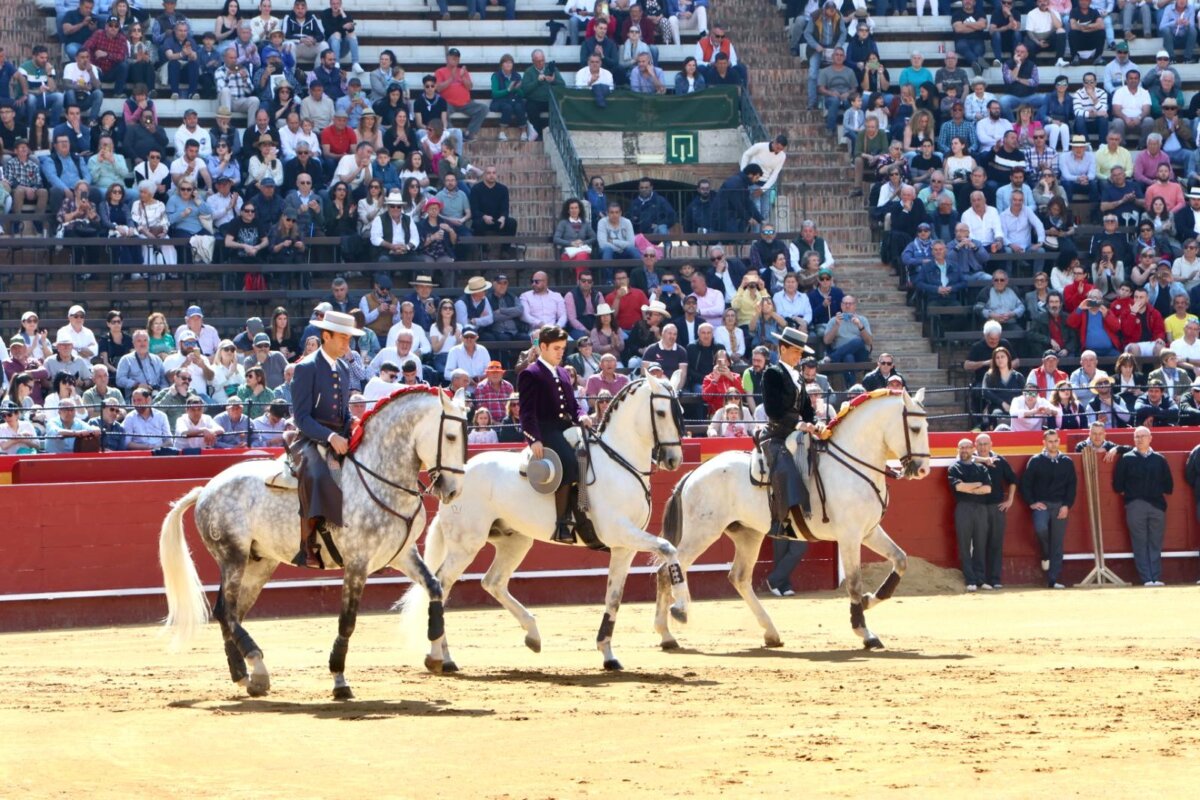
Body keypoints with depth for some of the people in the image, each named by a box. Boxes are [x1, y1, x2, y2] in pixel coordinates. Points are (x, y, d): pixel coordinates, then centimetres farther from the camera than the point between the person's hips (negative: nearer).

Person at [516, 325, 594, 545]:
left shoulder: (563, 374, 24)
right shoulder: (530, 375, -1)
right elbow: (527, 411, -11)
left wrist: (581, 416, 1)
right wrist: (534, 439, -24)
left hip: (567, 429, 9)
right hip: (546, 432, -9)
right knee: (569, 463, -32)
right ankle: (561, 524, -31)